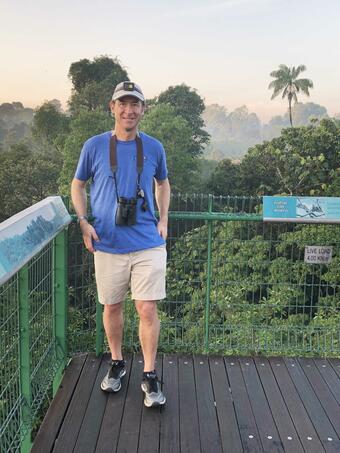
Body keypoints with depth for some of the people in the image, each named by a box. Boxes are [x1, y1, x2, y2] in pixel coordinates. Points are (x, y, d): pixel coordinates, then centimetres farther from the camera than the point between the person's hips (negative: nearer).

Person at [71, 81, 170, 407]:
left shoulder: (153, 148, 3)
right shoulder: (95, 146, 0)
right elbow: (77, 185, 11)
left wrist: (163, 220, 7)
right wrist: (84, 222, -3)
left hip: (148, 244, 0)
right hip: (107, 244, 0)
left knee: (148, 310, -2)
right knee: (112, 306, 13)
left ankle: (149, 376, 14)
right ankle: (116, 363, 35)